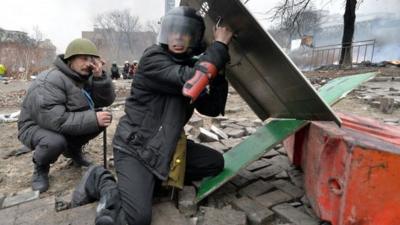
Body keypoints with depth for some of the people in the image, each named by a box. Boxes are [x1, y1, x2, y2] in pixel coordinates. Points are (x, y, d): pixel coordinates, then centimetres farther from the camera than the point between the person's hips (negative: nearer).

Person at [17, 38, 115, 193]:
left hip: (68, 124, 7)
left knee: (103, 119, -12)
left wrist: (100, 77, -26)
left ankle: (73, 150, 12)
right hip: (36, 126, -6)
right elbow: (54, 120, -37)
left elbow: (107, 100, -10)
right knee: (55, 142, -39)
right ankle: (40, 168, -1)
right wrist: (93, 119, -40)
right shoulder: (50, 81, -27)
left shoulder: (85, 77, -4)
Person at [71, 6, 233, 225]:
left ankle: (158, 178, 8)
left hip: (168, 145, 8)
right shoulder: (153, 58, -16)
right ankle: (101, 180, 9)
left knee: (215, 163, 7)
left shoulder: (190, 66, 6)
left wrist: (219, 74, -11)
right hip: (134, 147, -8)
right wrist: (219, 45, -20)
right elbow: (190, 80, -32)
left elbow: (211, 108, 1)